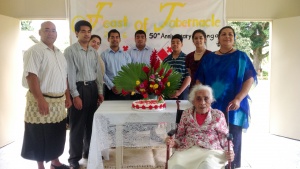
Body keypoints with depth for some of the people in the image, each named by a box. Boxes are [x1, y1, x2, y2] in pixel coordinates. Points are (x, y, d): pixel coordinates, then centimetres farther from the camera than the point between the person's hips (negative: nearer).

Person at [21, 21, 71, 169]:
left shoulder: (59, 53, 15)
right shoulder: (34, 51, -10)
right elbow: (31, 76, -19)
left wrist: (67, 97, 15)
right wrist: (41, 100, -24)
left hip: (59, 100, 8)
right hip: (42, 99, -7)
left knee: (57, 134, 16)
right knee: (40, 136, 3)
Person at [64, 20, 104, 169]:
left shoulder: (93, 52, 11)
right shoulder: (70, 51, -7)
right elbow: (70, 74, -11)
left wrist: (100, 92, 9)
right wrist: (75, 95, -15)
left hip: (92, 88, 6)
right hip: (78, 88, -6)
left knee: (91, 123, 14)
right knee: (77, 126, 2)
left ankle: (89, 151, 31)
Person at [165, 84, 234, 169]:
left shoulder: (218, 115, 9)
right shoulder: (186, 114, 12)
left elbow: (225, 138, 9)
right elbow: (180, 136, 15)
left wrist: (229, 151, -10)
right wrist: (174, 142, -6)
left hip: (211, 151, -1)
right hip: (187, 149, 2)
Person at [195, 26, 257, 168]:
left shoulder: (241, 57, 3)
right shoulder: (208, 58, 12)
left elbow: (250, 79, -5)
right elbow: (200, 80, 12)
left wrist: (238, 99, -18)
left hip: (232, 106, -2)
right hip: (211, 106, 3)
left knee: (231, 140, 3)